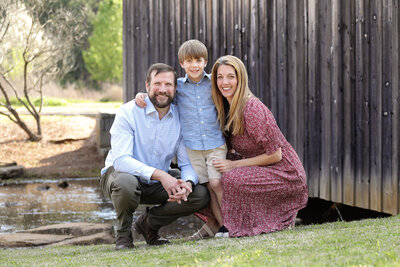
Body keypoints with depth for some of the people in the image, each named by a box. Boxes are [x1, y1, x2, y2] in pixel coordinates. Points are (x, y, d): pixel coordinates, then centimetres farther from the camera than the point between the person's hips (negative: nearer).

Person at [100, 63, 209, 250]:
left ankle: (148, 223, 6)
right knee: (126, 183, -40)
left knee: (200, 195, -15)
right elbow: (121, 159, -28)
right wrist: (160, 175, -39)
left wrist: (187, 184, -29)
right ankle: (123, 234, -9)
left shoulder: (180, 118, -4)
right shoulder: (128, 113, -17)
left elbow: (187, 163, -4)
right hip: (119, 173, -4)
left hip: (158, 185, 5)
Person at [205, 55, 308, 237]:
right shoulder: (227, 108, 3)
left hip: (285, 173, -9)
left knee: (232, 178, -28)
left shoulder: (252, 109, -23)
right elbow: (232, 149, 14)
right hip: (262, 168, 9)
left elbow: (275, 155, -21)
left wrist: (234, 165, -18)